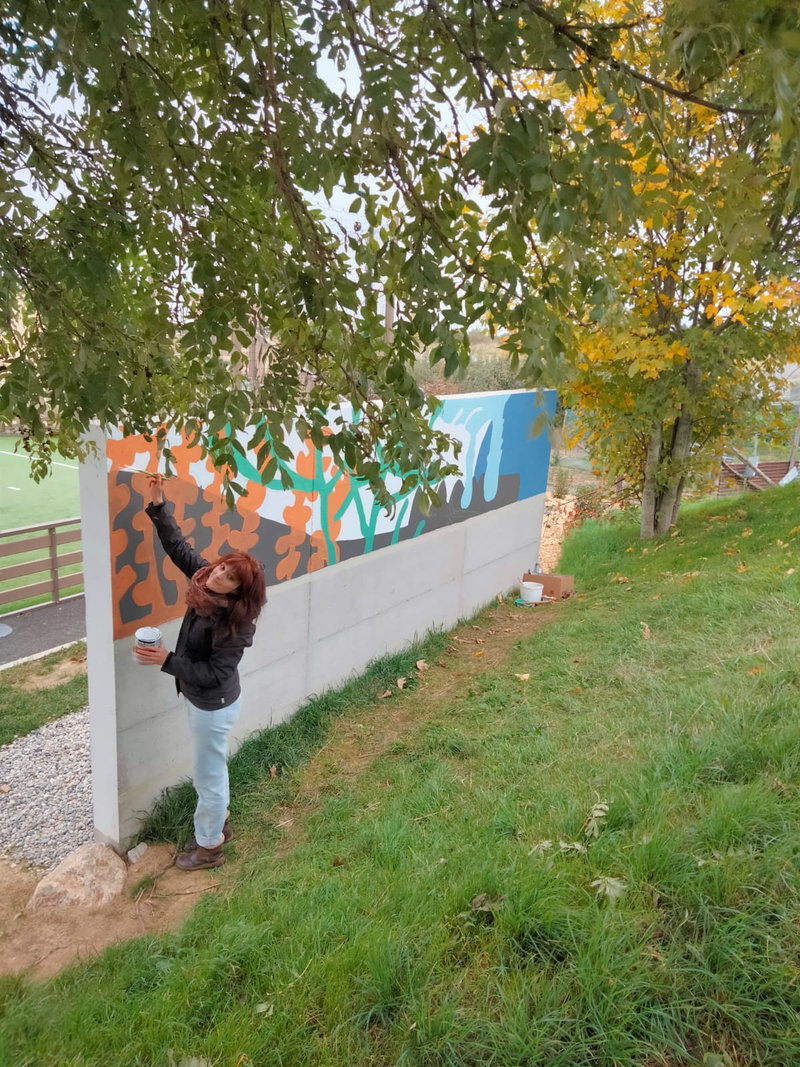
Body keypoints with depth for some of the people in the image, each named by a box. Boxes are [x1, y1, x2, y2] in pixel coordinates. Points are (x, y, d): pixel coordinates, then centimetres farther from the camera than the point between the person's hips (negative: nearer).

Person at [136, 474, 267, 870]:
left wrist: (167, 660, -33)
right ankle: (218, 822, 51)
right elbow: (178, 547, -3)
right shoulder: (204, 577, -12)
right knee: (208, 768, 27)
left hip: (214, 706, -8)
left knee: (209, 774, 13)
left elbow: (214, 675, -29)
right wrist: (158, 505, -12)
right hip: (201, 699, 8)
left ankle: (209, 846, 35)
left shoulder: (234, 624, -32)